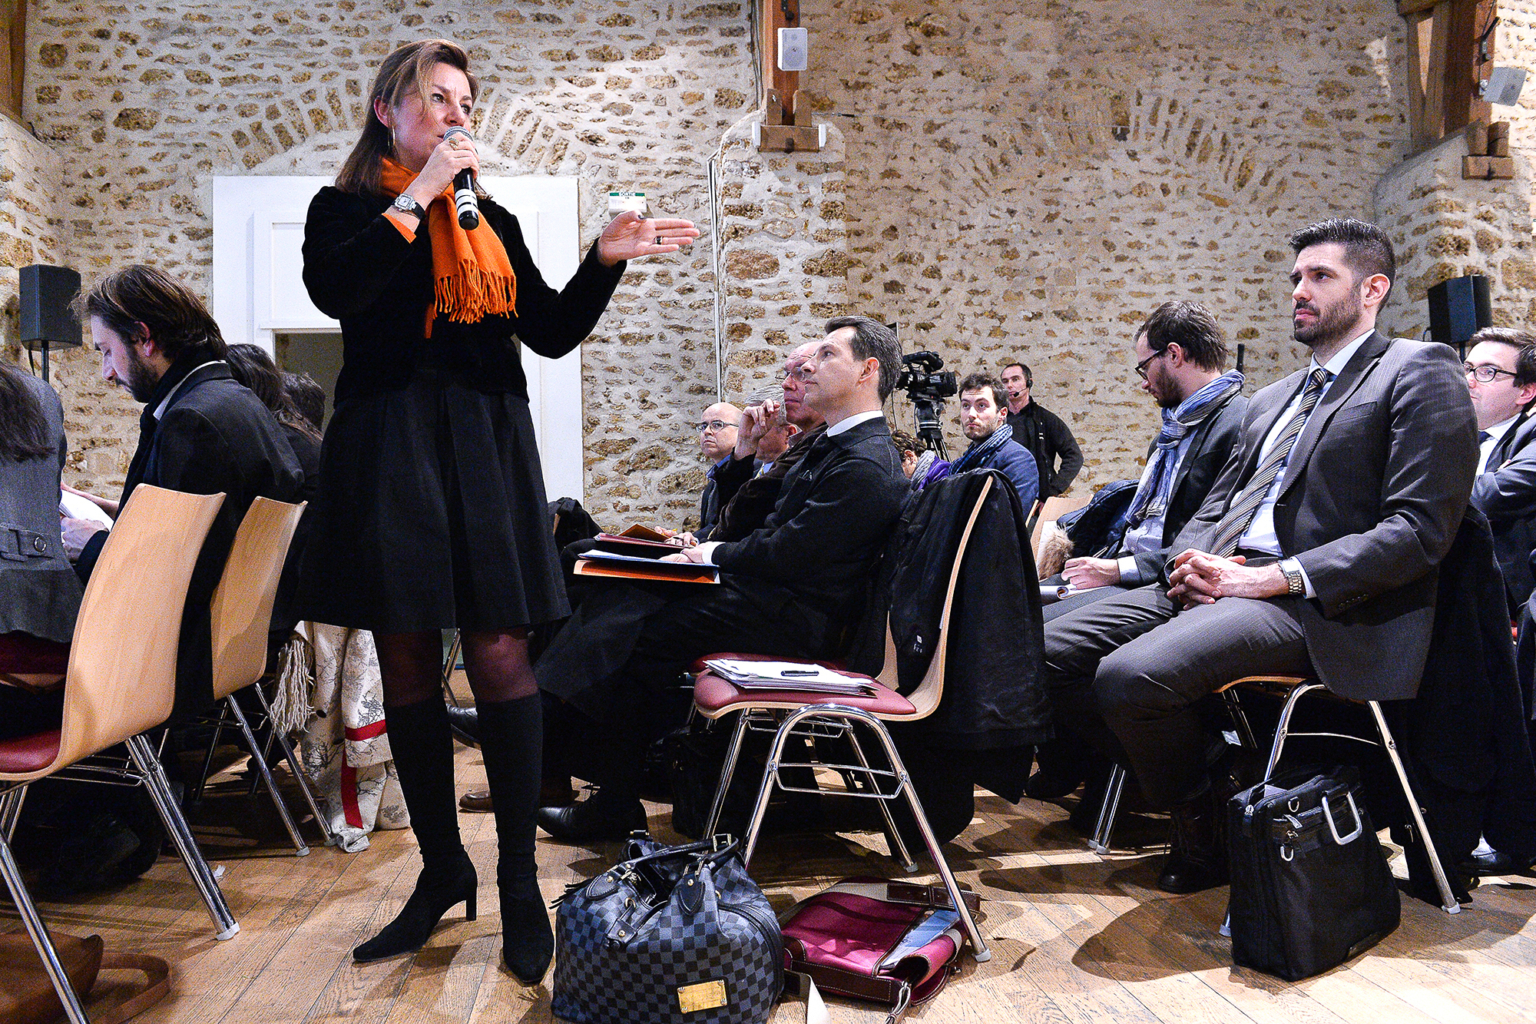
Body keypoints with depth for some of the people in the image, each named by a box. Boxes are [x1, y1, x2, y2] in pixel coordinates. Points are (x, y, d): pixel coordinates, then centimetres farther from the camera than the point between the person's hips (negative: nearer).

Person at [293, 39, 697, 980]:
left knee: (499, 653, -7)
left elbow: (551, 334, 13)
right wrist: (419, 196, -7)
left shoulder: (493, 221, 19)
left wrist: (606, 260, -1)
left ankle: (520, 878, 3)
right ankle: (443, 870, 16)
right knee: (407, 662, 3)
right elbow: (333, 290, -11)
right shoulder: (346, 209, 11)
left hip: (485, 444, 1)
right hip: (387, 447, -1)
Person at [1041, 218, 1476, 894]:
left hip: (1318, 606, -8)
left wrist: (1274, 578, -17)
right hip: (1216, 582, 8)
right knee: (1051, 652, -7)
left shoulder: (1419, 371, 0)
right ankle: (1194, 779, 6)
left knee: (1130, 675, -30)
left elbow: (1420, 530, -11)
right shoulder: (1270, 400, 26)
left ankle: (1205, 826, -1)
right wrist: (1190, 559, 0)